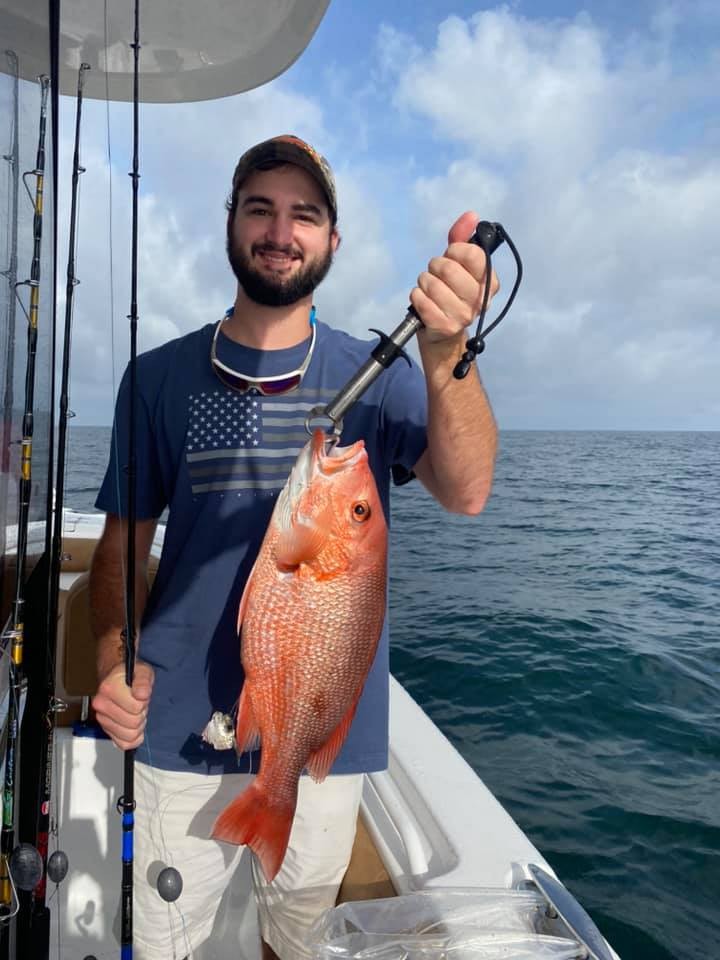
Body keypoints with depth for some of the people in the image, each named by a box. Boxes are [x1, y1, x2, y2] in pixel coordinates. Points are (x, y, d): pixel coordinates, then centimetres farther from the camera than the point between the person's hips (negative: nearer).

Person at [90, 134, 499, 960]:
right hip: (182, 728, 0)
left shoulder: (376, 375, -2)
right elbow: (124, 538, 2)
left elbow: (465, 492, -18)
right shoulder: (161, 377, -1)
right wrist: (114, 661, -14)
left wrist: (445, 353, -35)